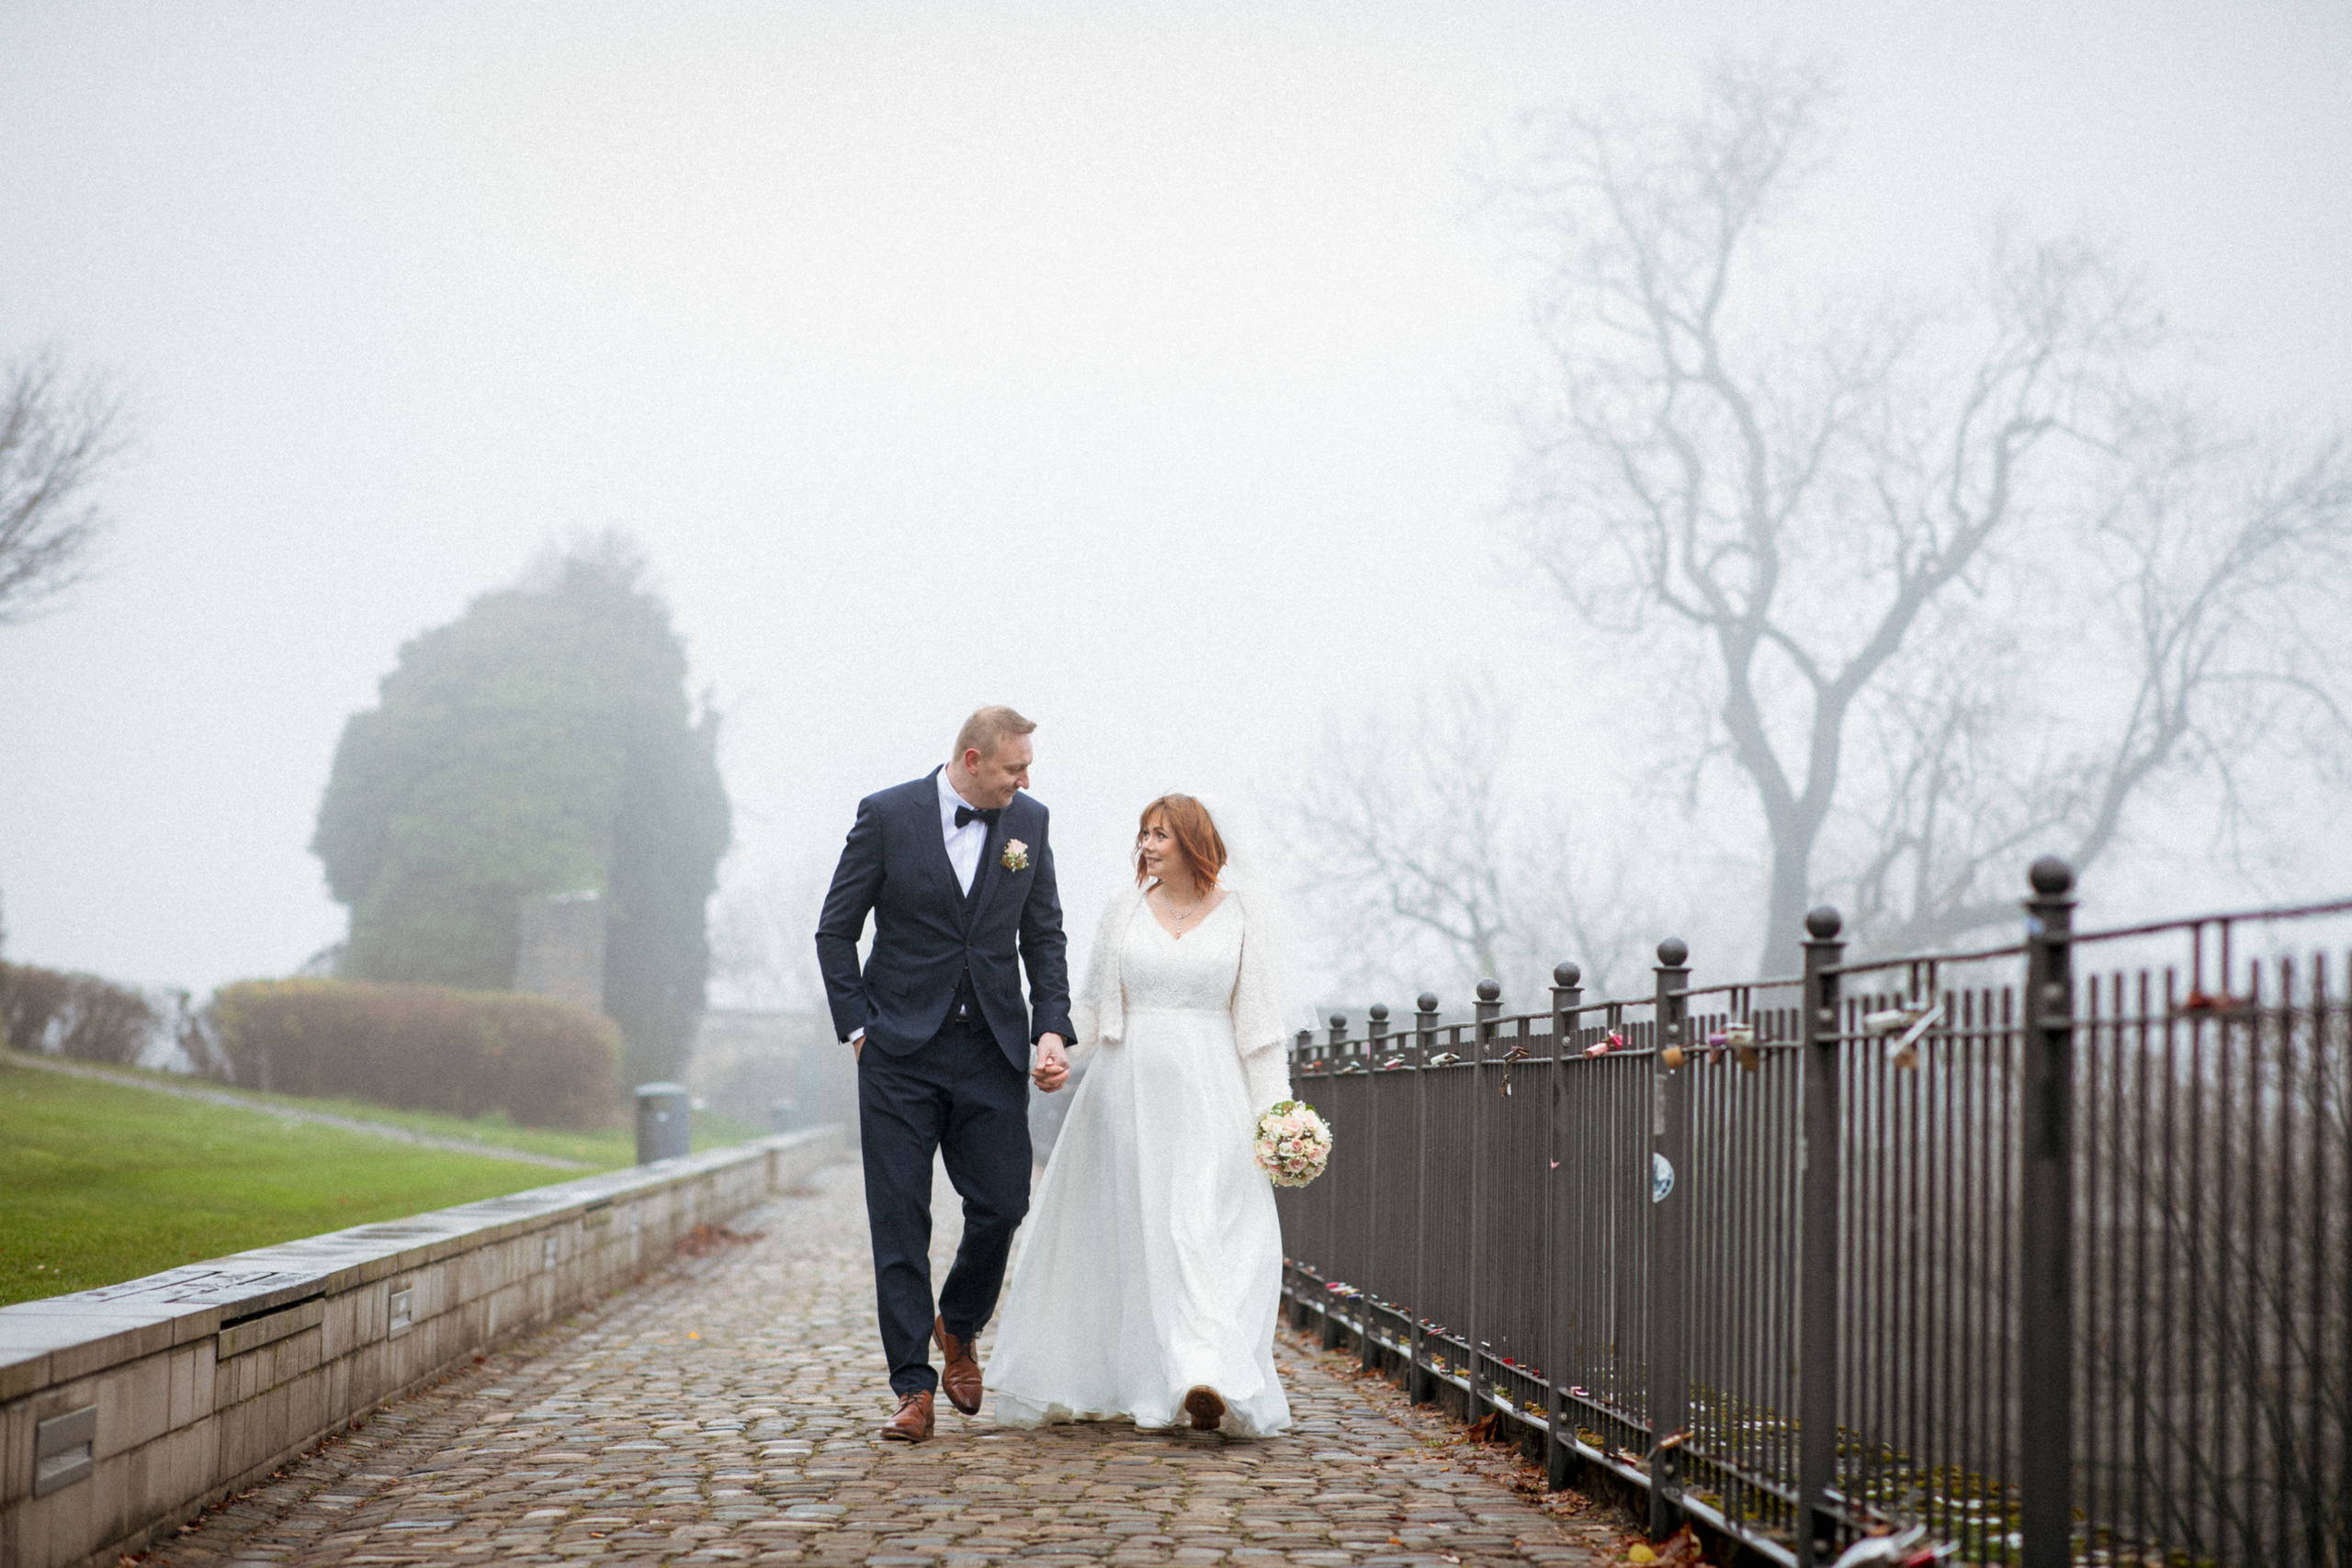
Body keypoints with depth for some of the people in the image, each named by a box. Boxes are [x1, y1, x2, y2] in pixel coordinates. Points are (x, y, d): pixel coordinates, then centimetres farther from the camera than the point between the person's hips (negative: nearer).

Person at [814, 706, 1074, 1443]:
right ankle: (914, 1386, 4)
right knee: (899, 1221, -2)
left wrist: (1052, 1029, -2)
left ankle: (958, 1327, 28)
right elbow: (836, 931, 1)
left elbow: (1043, 937, 10)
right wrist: (857, 1028, -5)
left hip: (991, 1051, 3)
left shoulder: (1028, 822, 5)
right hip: (901, 1051, -2)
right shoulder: (886, 815, -5)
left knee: (1002, 1204, -1)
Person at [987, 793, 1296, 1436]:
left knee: (1207, 1229, -13)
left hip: (1209, 1093, -2)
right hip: (1128, 1088, 2)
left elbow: (1260, 1019, 2)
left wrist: (1272, 1107, -4)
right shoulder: (1125, 907, 9)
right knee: (1127, 1231, 6)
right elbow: (1094, 1003, 13)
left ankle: (1207, 1381, -22)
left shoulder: (1244, 913, 3)